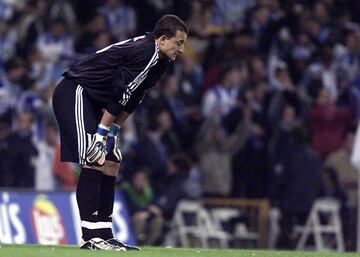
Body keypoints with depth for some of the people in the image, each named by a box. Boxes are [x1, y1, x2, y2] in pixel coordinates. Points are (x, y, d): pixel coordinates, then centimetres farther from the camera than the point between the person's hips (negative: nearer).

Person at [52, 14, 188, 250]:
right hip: (74, 94, -11)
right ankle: (91, 236, -20)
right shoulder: (145, 53, -23)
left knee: (112, 161, 8)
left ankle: (104, 234, 9)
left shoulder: (162, 60, 9)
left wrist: (113, 131, 6)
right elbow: (118, 95, -23)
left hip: (92, 100, 11)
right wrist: (101, 133, -20)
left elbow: (131, 99, 12)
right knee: (94, 160, -17)